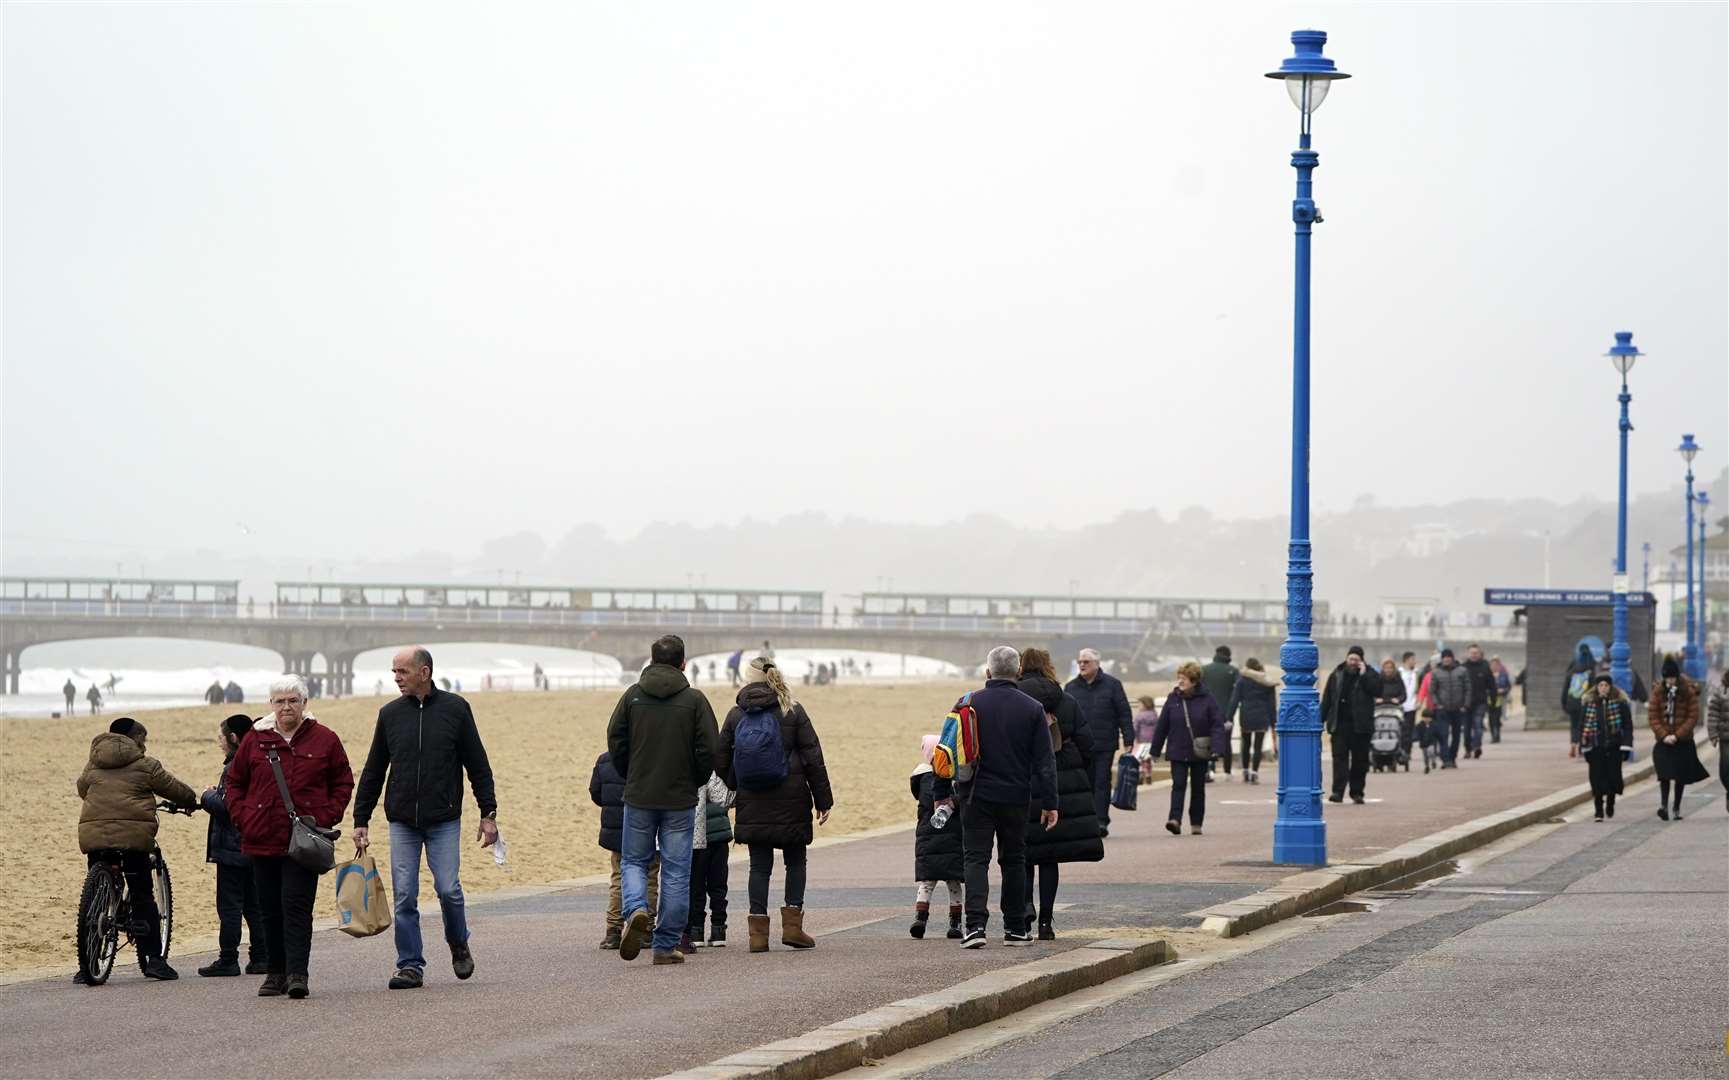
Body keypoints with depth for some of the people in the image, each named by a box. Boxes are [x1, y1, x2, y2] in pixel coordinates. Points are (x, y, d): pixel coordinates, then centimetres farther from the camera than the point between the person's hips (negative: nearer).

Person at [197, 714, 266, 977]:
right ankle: (261, 958, 13)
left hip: (232, 847, -9)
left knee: (229, 905, -4)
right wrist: (214, 797, 15)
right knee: (254, 905, 12)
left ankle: (228, 960, -4)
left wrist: (207, 796, -3)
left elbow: (225, 806, -22)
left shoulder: (234, 768, -16)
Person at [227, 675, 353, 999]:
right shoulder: (255, 740, 7)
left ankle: (297, 973, -15)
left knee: (296, 905, -11)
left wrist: (327, 818, -2)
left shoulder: (324, 739, 3)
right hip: (262, 838, 3)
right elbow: (235, 781, 16)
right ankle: (275, 972, 16)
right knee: (271, 909, 8)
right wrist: (242, 817, 3)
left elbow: (343, 782, 10)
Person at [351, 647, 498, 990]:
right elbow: (372, 772, 12)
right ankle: (410, 965, 5)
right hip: (402, 822, 2)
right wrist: (361, 820, 8)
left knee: (448, 888, -7)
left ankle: (459, 945, 19)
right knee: (404, 897, -2)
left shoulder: (455, 708, 0)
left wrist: (488, 813, -1)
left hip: (444, 820, -2)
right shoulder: (390, 714, 7)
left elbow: (478, 765, 4)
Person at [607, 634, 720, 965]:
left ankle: (636, 910, -14)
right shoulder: (694, 699, -5)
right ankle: (666, 945, 6)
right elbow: (709, 750, -7)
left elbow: (615, 740, 1)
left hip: (639, 797, 1)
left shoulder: (633, 695, 0)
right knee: (676, 870, 6)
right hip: (680, 799, -1)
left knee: (634, 861, 15)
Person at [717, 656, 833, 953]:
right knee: (795, 862, 11)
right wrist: (823, 799, 2)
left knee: (759, 865, 5)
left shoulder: (736, 714, 3)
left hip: (752, 804, 2)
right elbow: (813, 758, -2)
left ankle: (758, 932, 0)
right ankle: (792, 926, 4)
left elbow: (721, 760, 5)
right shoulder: (792, 711, -1)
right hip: (791, 802, -1)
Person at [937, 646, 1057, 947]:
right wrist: (1049, 803, 2)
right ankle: (1015, 928, 16)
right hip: (1015, 797, 1)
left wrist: (943, 792, 9)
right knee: (1013, 860, 13)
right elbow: (1044, 761, -2)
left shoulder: (968, 704, -2)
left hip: (976, 796, -1)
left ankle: (976, 924, -16)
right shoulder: (1032, 709, -1)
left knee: (976, 858, 0)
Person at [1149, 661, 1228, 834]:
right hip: (1177, 752, 1)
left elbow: (1218, 724, -7)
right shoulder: (1173, 699, 0)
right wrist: (1155, 750, 5)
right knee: (1178, 785, -11)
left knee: (1198, 787, 9)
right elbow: (1162, 726, 4)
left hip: (1199, 753, -1)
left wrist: (1214, 746, -20)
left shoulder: (1207, 699, -6)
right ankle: (1175, 819, -22)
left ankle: (1196, 824, 19)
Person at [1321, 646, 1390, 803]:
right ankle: (1338, 791, -14)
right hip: (1339, 724, 1)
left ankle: (1357, 793, 15)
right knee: (1339, 756, -8)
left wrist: (1364, 675, -16)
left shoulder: (1369, 674, 3)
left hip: (1360, 725, -1)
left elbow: (1377, 691, -14)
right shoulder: (1337, 675, 8)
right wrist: (1320, 719, 6)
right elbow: (1326, 700, 10)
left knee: (1360, 760, 5)